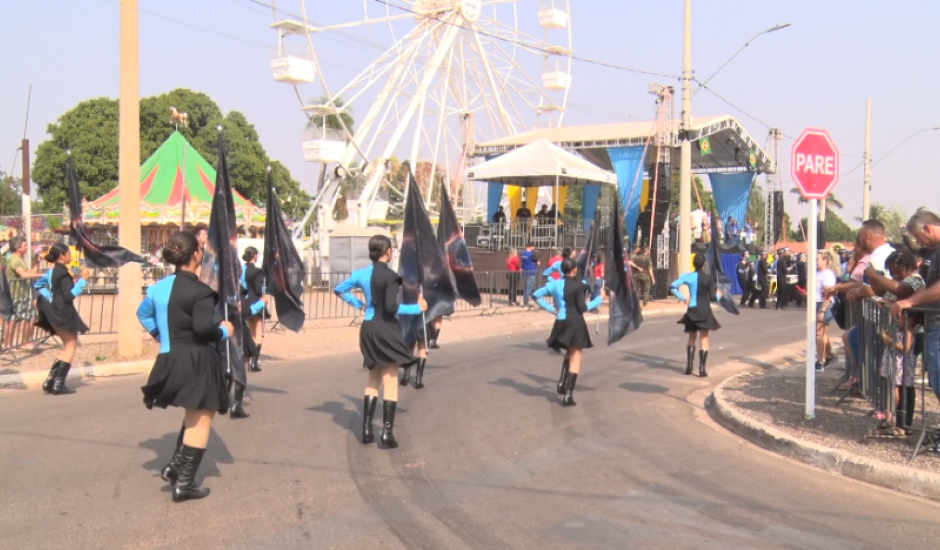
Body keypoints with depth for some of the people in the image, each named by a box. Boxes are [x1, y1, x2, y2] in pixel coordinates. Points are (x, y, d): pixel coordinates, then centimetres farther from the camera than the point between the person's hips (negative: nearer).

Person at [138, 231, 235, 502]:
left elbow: (143, 313, 19)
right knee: (200, 419, 3)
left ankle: (175, 466, 19)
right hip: (197, 361, -8)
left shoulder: (161, 286, 8)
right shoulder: (199, 291, -18)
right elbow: (203, 328, -27)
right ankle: (184, 483, 5)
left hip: (173, 358, 8)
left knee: (194, 415, 26)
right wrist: (224, 331, -9)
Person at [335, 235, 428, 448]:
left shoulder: (362, 273, 6)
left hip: (368, 328, 7)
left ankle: (367, 430, 18)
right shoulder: (390, 276, -15)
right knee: (390, 382, 0)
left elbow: (340, 290, 14)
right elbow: (392, 307, -21)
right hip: (386, 329, -7)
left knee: (373, 380, 18)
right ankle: (387, 433, -1)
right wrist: (418, 308, -12)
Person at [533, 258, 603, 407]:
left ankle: (562, 382, 15)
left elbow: (537, 295, 3)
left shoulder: (555, 284, 3)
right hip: (576, 323, -5)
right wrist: (599, 299, 0)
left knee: (570, 352, 29)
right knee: (575, 358, 3)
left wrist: (551, 309, 5)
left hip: (561, 323, 5)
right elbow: (582, 308, -12)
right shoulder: (579, 285, -11)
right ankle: (568, 395, -3)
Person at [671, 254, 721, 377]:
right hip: (705, 311, -2)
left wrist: (681, 297, -3)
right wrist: (719, 295, 16)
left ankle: (689, 366, 8)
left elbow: (672, 286, -14)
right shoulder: (708, 278, -7)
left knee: (691, 338, 16)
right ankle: (702, 369, -1)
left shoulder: (688, 277, -4)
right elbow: (713, 298, -6)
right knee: (704, 339, 5)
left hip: (692, 310, 2)